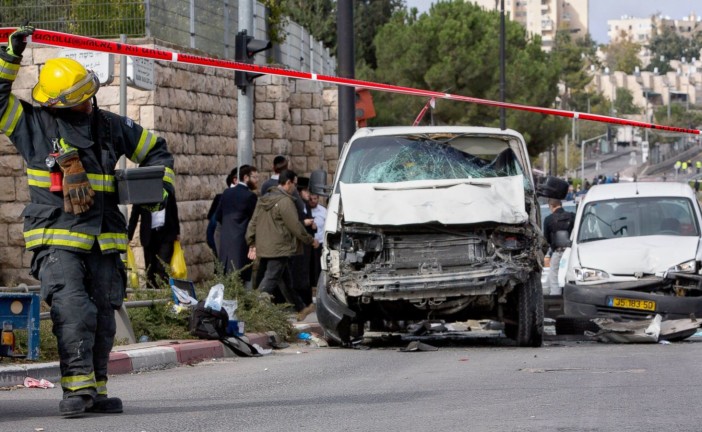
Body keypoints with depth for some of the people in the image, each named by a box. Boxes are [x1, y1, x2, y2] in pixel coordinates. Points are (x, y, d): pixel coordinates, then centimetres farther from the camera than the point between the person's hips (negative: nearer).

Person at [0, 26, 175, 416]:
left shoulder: (110, 126, 10)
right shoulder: (33, 124, 1)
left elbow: (155, 150, 22)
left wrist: (162, 182, 5)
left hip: (104, 243, 4)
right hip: (56, 240, -4)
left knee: (102, 318, 7)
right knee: (73, 310, -20)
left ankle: (97, 389, 16)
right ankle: (78, 387, -20)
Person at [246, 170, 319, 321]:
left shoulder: (263, 200, 12)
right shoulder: (285, 201, -15)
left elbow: (253, 223, 13)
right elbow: (295, 226, -14)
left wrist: (252, 244, 17)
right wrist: (311, 240, -1)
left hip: (263, 248, 9)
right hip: (279, 250, -9)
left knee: (286, 281, 19)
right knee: (270, 281, -10)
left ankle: (301, 309, 32)